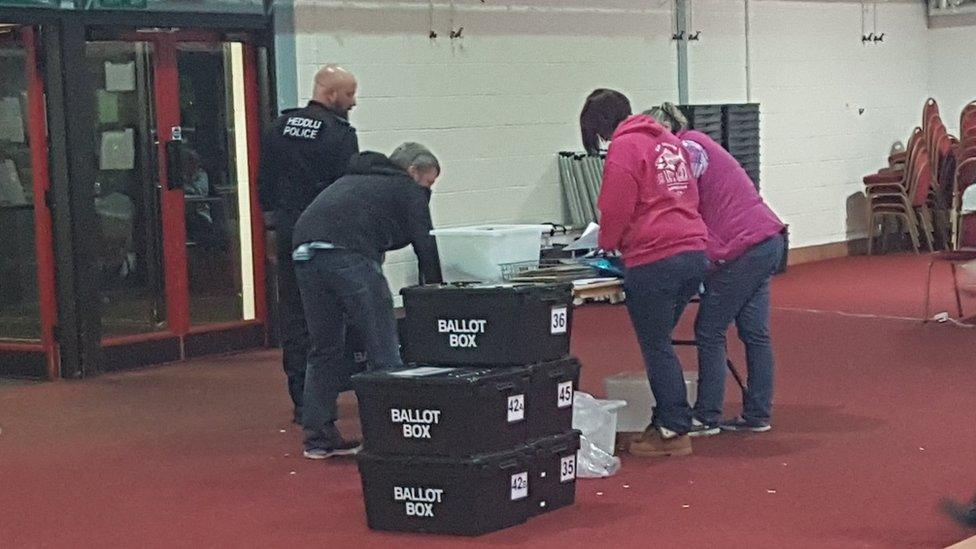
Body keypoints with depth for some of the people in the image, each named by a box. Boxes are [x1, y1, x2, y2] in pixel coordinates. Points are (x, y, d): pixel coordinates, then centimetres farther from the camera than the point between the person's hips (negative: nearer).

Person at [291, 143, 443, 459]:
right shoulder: (408, 189, 16)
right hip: (349, 254, -7)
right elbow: (426, 245, 12)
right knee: (383, 349, 1)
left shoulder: (352, 180, 36)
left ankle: (318, 437, 18)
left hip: (304, 252, 7)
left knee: (324, 349, 17)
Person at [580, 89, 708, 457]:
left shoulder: (624, 147, -7)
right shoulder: (669, 141, 18)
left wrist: (607, 243, 10)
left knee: (656, 347, 1)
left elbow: (616, 208, -10)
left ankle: (674, 431, 4)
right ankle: (665, 421, 21)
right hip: (694, 251, 8)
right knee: (660, 343, 17)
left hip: (655, 260, -8)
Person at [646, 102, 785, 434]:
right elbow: (695, 207, 16)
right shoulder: (698, 145, 20)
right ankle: (757, 415, 15)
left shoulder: (688, 148, -9)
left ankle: (706, 418, 2)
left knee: (709, 333, -2)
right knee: (755, 332, 11)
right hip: (767, 242, 10)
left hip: (743, 249, -10)